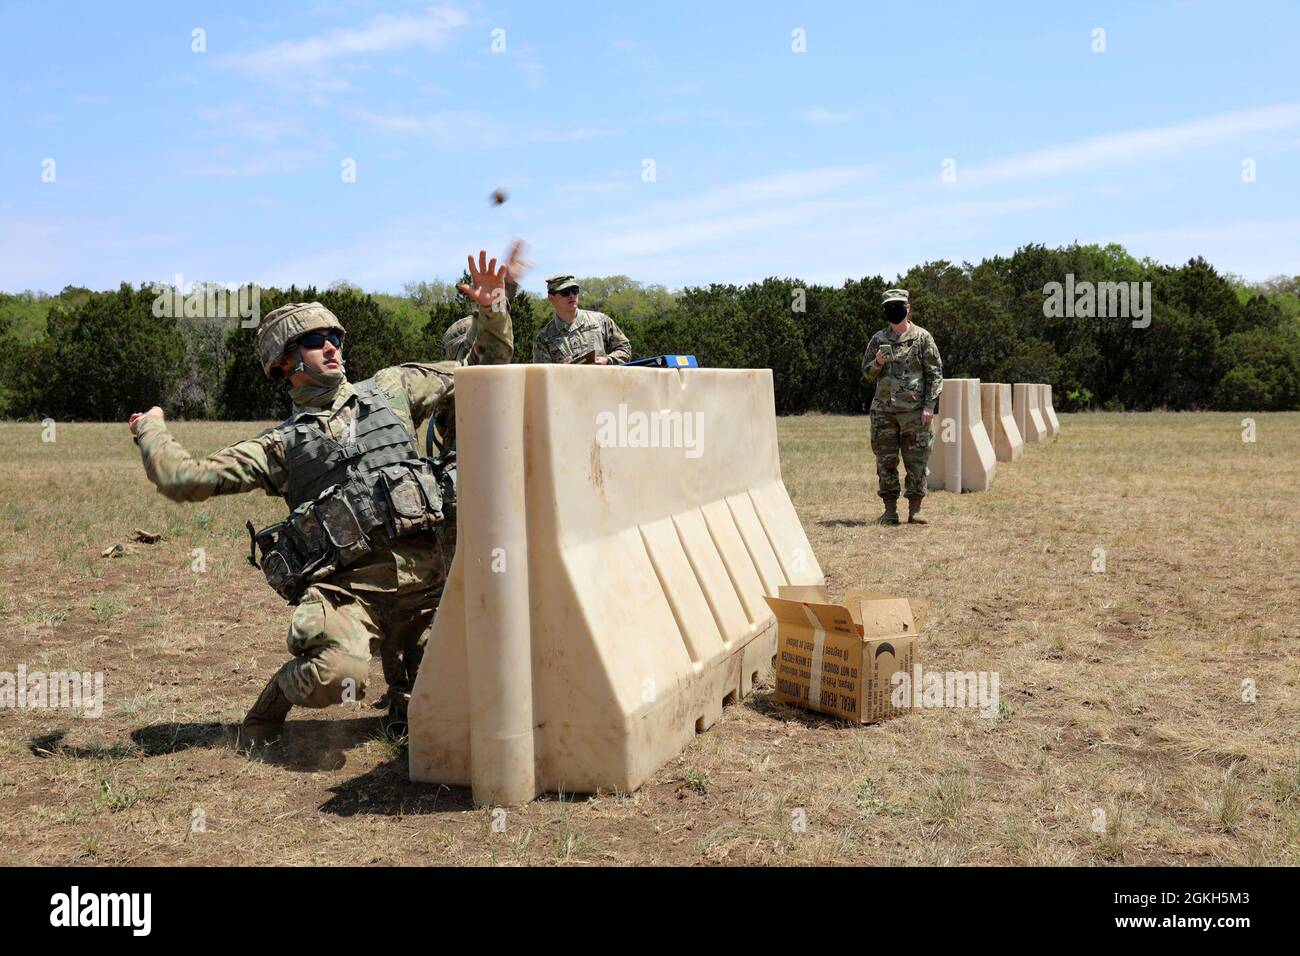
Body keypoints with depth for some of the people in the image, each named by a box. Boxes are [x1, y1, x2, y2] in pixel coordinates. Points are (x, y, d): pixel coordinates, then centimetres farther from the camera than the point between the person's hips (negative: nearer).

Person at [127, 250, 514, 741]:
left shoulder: (391, 389, 16)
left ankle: (402, 691, 35)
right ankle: (283, 690, 7)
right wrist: (150, 429, 24)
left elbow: (485, 371, 21)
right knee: (338, 675, -29)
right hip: (345, 587, -3)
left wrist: (491, 312, 7)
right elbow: (186, 479, 8)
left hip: (424, 578, 3)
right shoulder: (281, 444, 12)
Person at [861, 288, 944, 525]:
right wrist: (878, 363, -9)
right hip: (884, 410, 3)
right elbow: (867, 375, 13)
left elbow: (935, 373, 1)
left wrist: (929, 405, -8)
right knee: (886, 461, 3)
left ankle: (915, 509, 7)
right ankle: (890, 510, 10)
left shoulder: (922, 337, 2)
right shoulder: (878, 340, 9)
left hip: (914, 410, -2)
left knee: (917, 461, 0)